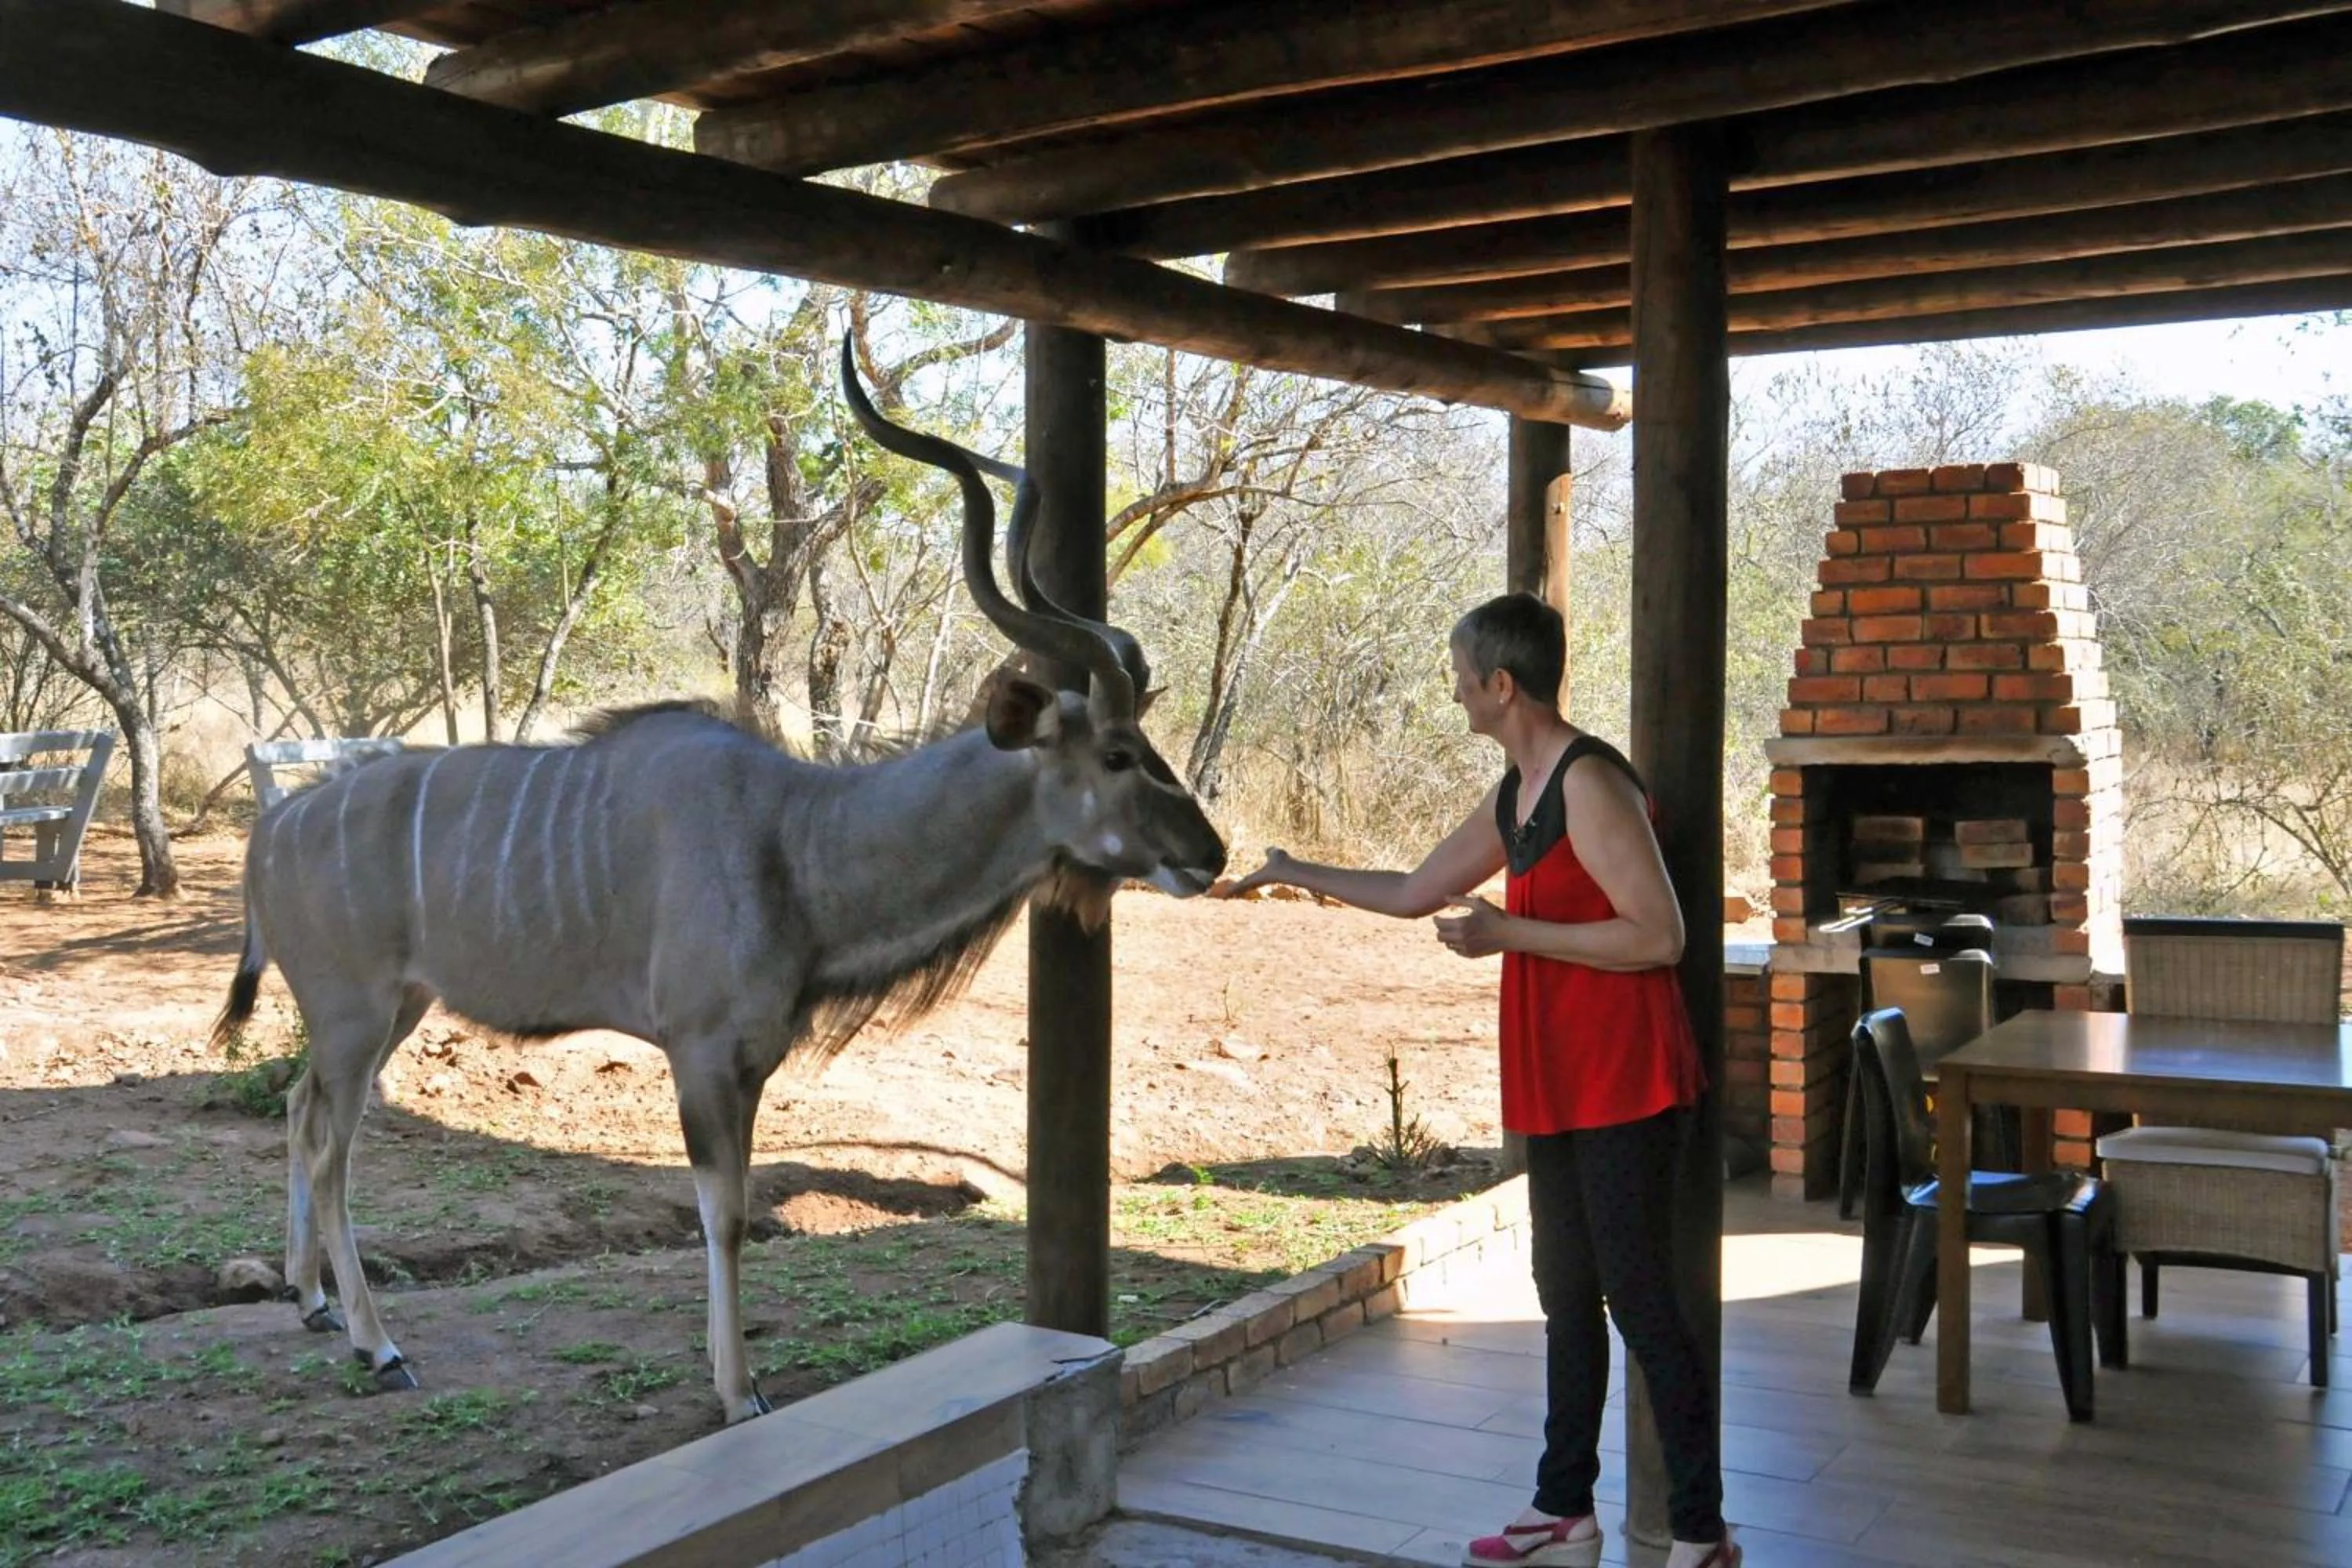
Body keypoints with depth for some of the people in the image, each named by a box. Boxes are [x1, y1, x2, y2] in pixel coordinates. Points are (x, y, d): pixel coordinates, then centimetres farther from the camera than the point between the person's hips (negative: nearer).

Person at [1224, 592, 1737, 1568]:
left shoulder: (1590, 783, -16)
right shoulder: (1515, 795, 12)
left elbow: (1659, 936, -22)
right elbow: (1415, 894, 24)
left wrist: (1509, 933, -20)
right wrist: (1298, 873, 29)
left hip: (1623, 1085, -9)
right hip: (1558, 1089, 9)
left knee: (1639, 1299, -4)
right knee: (1567, 1295, 14)